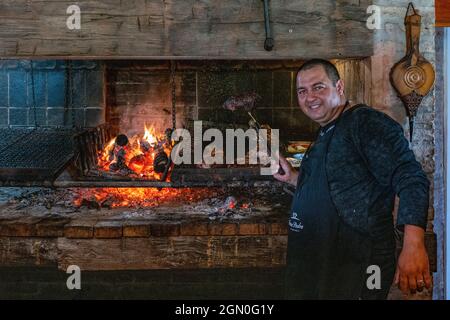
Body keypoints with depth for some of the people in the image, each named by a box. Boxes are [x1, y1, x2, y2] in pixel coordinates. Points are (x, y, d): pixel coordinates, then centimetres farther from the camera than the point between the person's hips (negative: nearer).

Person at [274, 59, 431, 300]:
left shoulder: (365, 122, -12)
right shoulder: (324, 135, 17)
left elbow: (410, 180, -23)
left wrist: (413, 245, -33)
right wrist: (292, 178, 18)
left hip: (357, 266, -9)